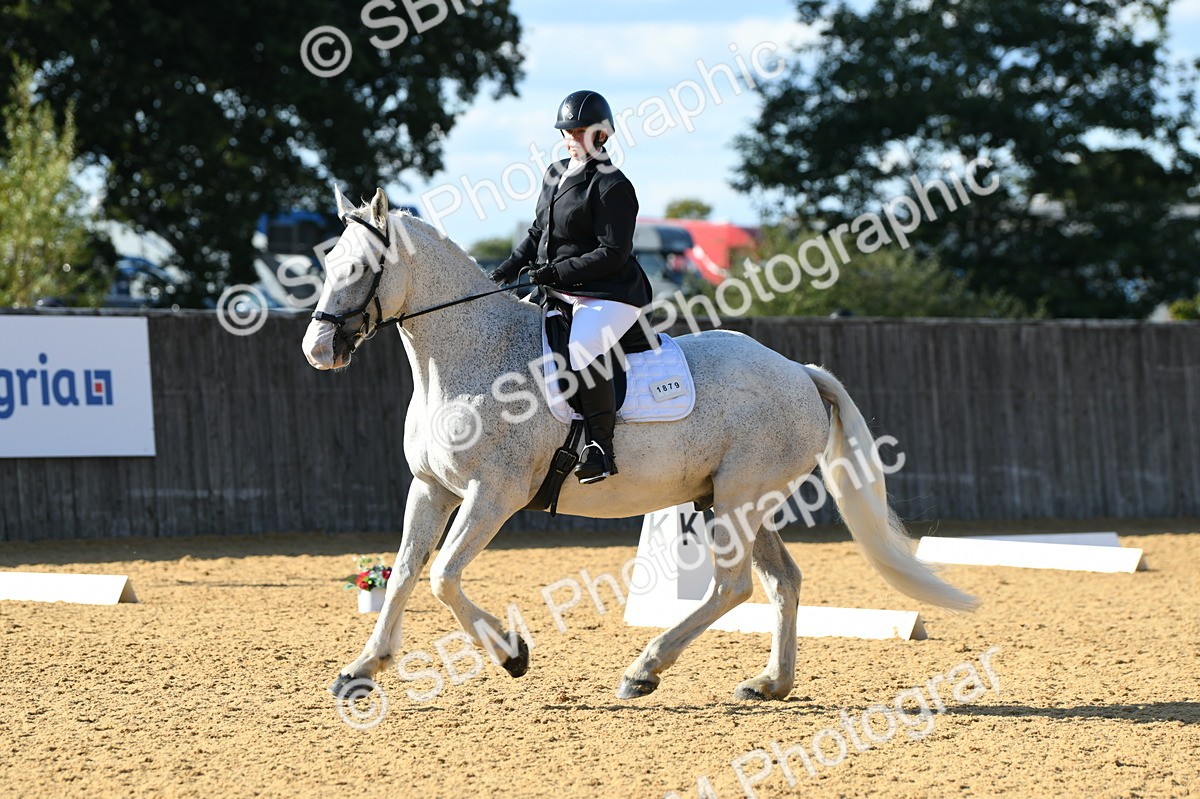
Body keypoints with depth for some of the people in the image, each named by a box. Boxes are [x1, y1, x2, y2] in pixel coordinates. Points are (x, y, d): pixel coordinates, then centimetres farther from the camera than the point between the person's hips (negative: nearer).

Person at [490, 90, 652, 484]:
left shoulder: (612, 186, -12)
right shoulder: (555, 175, 14)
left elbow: (613, 253, -18)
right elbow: (539, 232, 22)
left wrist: (558, 272, -21)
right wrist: (511, 266, 5)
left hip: (610, 295, -10)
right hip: (559, 290, 10)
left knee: (583, 346, -36)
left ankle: (601, 446, -30)